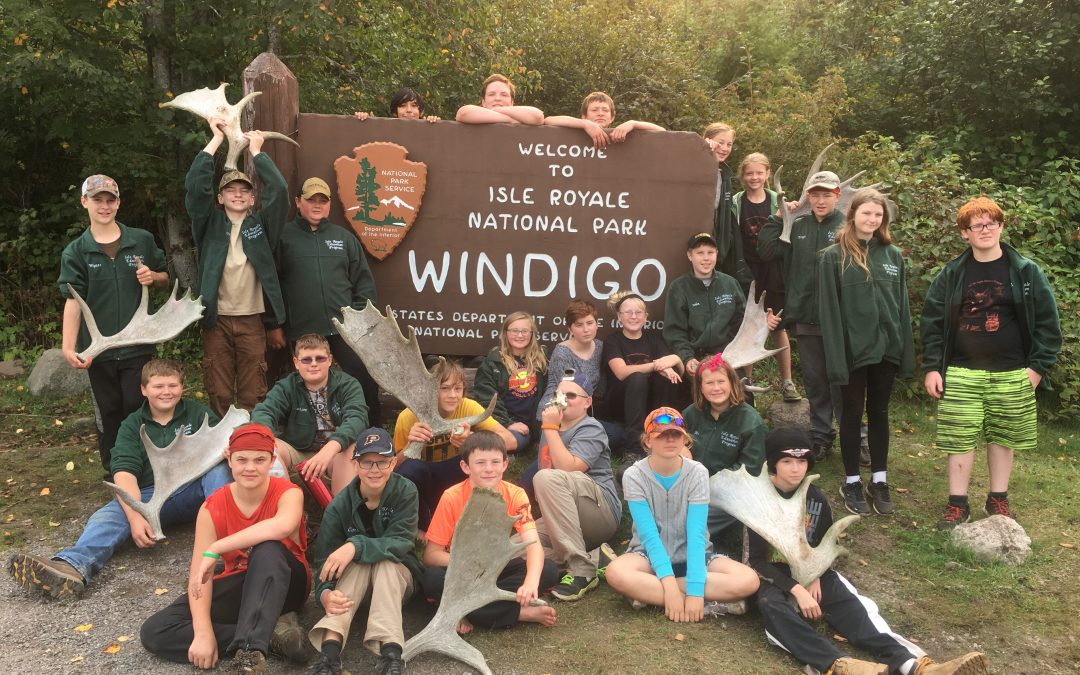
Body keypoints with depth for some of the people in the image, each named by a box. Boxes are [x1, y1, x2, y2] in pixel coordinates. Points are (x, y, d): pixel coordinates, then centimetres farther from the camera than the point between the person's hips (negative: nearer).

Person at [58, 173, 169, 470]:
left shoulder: (142, 240, 4)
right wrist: (68, 346, -18)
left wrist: (153, 276, -10)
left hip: (138, 344, 0)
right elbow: (73, 301, -7)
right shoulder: (75, 252, 1)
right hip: (99, 349, 0)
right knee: (108, 415, 10)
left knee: (138, 411, 3)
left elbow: (165, 279, 14)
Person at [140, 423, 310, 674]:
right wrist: (203, 632, -28)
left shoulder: (288, 493, -18)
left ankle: (250, 650, -40)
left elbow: (283, 526, -43)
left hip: (284, 584, -4)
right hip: (239, 586, 4)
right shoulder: (212, 508, -9)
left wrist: (215, 549, -38)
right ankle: (269, 638, -24)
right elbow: (199, 575, -14)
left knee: (268, 548, -37)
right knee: (154, 631, -15)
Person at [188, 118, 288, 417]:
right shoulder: (210, 224, 6)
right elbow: (195, 185, -6)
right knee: (218, 393, 6)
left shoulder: (260, 223, 6)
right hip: (216, 319, 0)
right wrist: (216, 140, -3)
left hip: (252, 319, 0)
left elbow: (279, 189, -7)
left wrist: (256, 151, -3)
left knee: (252, 393, 5)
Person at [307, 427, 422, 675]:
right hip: (353, 576, 1)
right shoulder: (339, 506, -16)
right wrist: (325, 593, -43)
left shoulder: (406, 492, -17)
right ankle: (329, 653, -48)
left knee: (385, 561, -33)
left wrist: (356, 546, -44)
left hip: (398, 574, -1)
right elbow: (325, 560, -21)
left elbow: (401, 542, -28)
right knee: (359, 561, -32)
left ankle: (391, 654, -49)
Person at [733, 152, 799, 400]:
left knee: (778, 327, 4)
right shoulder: (735, 203, 2)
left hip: (773, 273, 0)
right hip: (746, 272, 0)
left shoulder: (778, 202, 5)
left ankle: (787, 382, 11)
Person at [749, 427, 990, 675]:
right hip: (772, 576, -4)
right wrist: (797, 590, -23)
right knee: (770, 606, -38)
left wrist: (815, 578, -6)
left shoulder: (816, 497, 2)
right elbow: (756, 560, -13)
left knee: (849, 605, -24)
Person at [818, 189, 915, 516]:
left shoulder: (893, 255, 7)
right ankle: (852, 482, 20)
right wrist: (836, 357, -14)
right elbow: (829, 311, -9)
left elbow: (902, 306, 9)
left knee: (879, 414, 13)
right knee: (852, 415, 9)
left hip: (886, 348, 4)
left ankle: (879, 481, 24)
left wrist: (906, 351, 4)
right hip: (853, 350, -3)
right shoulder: (834, 256, -5)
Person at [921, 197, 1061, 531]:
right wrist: (932, 368, -3)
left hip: (1010, 374, 0)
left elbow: (1047, 322, 1)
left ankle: (998, 500, 26)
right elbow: (932, 322, 4)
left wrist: (1037, 367, -5)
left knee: (1002, 438, 10)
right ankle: (957, 504, 12)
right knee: (960, 438, 1)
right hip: (961, 373, 0)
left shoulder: (1026, 272, 1)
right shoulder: (951, 275, 3)